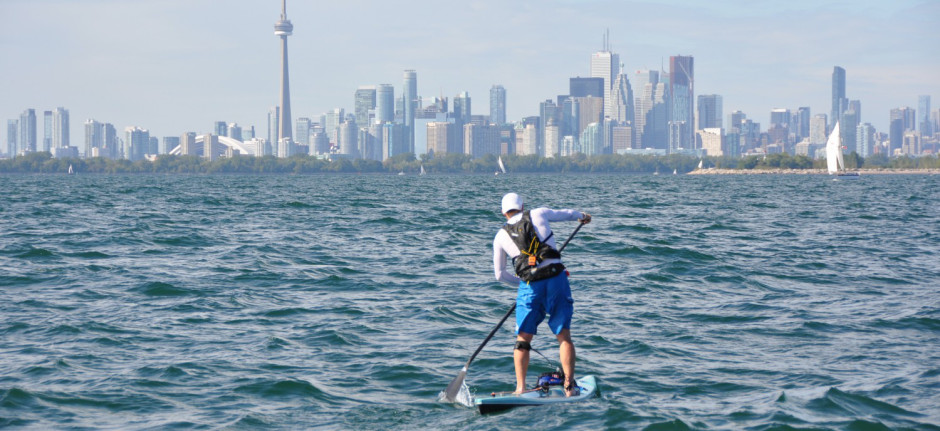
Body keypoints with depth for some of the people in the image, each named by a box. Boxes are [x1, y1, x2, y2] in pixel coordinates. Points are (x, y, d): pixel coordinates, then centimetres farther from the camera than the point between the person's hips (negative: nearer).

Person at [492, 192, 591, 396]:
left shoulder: (501, 236, 10)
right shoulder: (538, 214, 9)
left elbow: (500, 275, 15)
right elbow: (564, 214, 29)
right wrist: (582, 216, 51)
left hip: (530, 287, 0)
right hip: (556, 279, 0)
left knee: (523, 338, 9)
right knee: (564, 336, 5)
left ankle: (520, 388, -1)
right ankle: (569, 386, -3)